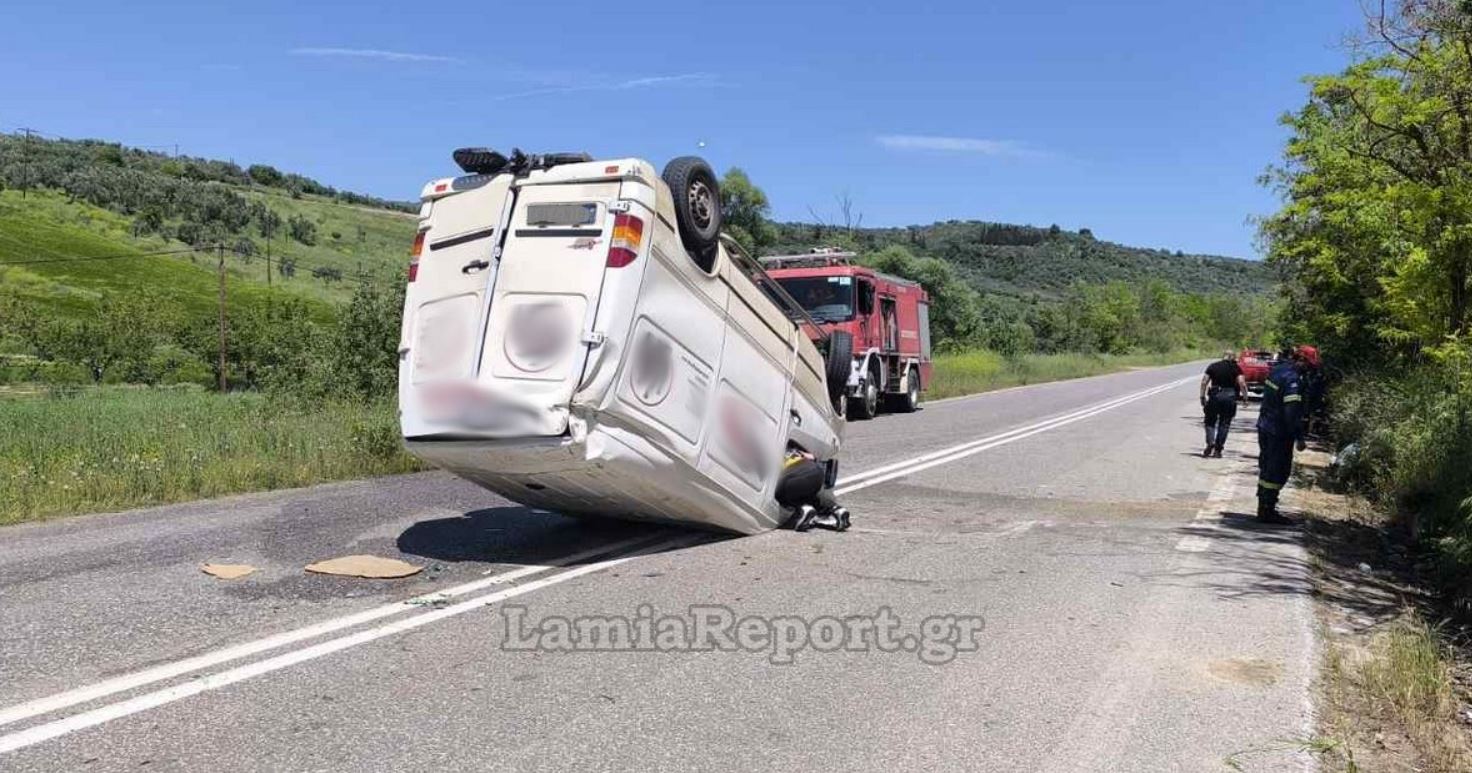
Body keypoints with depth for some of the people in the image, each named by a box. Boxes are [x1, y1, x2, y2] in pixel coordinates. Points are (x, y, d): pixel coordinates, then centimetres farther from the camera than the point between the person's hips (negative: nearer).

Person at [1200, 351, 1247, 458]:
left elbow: (1204, 382, 3)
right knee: (1224, 424, 7)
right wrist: (1245, 397, -2)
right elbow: (1242, 383, -9)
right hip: (1230, 397, -1)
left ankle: (1210, 442, -10)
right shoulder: (1236, 368, 3)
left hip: (1215, 396, 1)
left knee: (1210, 421, 12)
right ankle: (1218, 449, 6)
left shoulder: (1212, 366, 8)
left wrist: (1203, 397, 6)